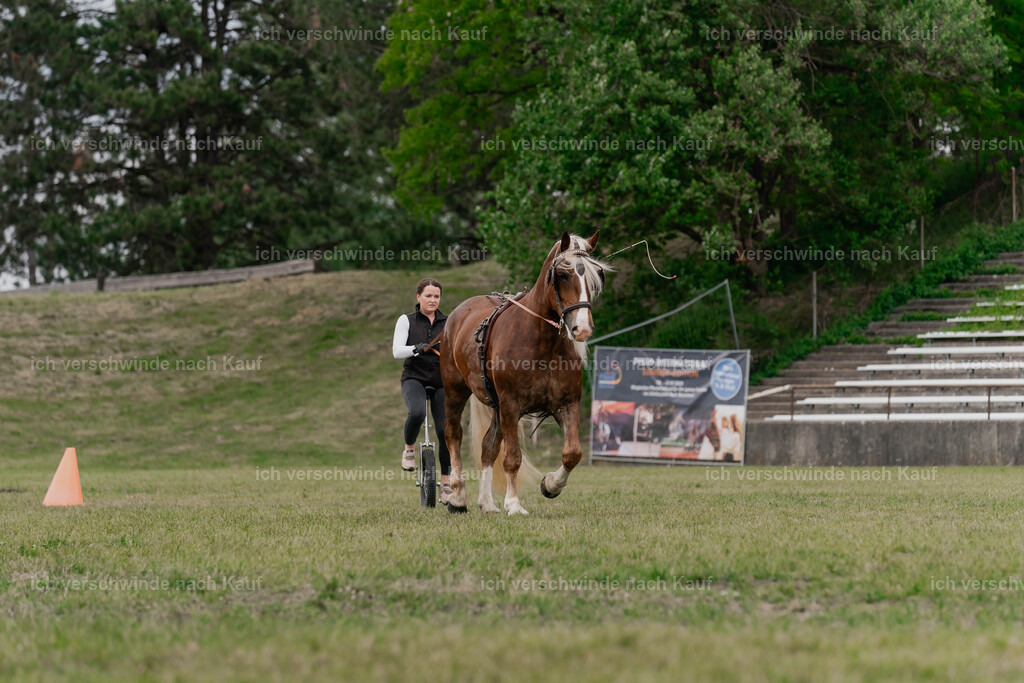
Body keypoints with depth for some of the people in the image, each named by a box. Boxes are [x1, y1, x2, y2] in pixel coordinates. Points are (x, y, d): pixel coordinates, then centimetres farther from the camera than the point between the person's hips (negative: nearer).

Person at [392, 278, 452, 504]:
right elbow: (397, 351, -7)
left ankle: (445, 484, 3)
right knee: (417, 413, -33)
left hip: (441, 382, 2)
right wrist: (417, 349, -24)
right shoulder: (406, 321, 4)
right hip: (414, 378, -2)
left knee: (444, 430, -8)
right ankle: (409, 449, -3)